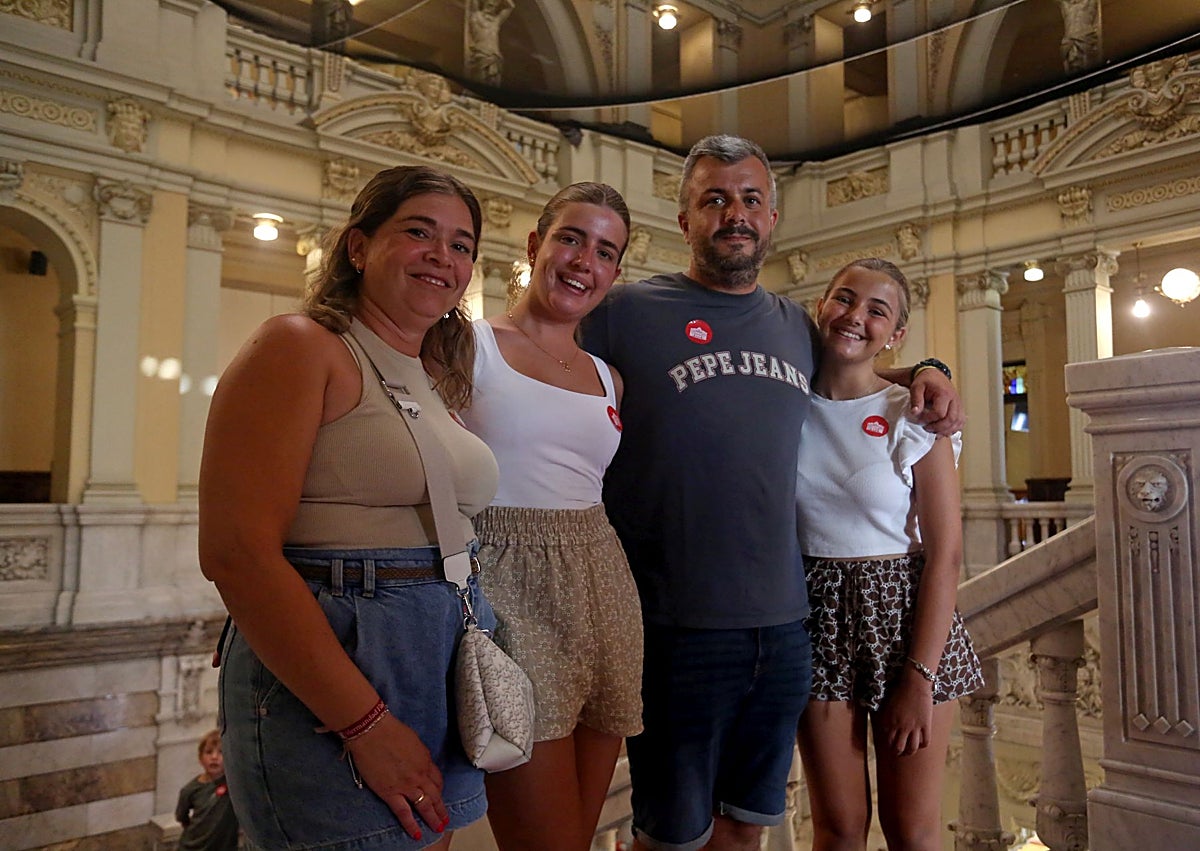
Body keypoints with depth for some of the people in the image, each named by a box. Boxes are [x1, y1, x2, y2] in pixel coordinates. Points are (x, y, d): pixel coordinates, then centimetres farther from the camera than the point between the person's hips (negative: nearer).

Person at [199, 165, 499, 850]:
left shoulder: (443, 379, 13)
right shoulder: (301, 347, -9)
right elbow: (235, 552, -18)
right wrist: (367, 723, -19)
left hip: (448, 677, 8)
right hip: (327, 694, -7)